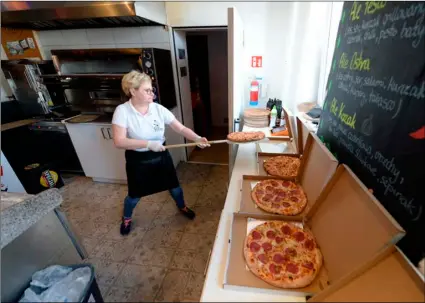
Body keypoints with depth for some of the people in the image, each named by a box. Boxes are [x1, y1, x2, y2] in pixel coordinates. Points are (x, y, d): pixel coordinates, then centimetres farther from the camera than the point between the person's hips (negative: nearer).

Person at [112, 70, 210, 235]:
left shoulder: (158, 109, -10)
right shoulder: (122, 111, -17)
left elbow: (181, 128, -12)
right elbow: (119, 141, -23)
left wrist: (197, 138, -28)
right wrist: (149, 144, -29)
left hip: (161, 156, 3)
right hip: (138, 161, -2)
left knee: (174, 186, 17)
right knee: (135, 195, 17)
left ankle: (182, 206, 50)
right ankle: (126, 218, 51)